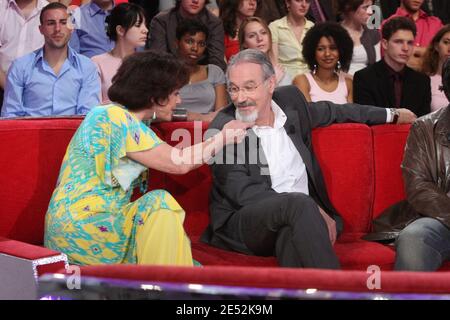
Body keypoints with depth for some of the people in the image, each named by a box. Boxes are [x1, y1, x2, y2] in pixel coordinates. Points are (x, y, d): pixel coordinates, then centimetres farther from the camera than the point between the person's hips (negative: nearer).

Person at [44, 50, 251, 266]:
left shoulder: (123, 117, 16)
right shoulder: (115, 117, -13)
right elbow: (178, 163, -16)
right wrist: (223, 137, -4)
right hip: (78, 225, -9)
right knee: (160, 203, -23)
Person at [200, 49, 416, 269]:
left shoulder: (290, 100, 9)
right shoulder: (220, 132, -8)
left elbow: (331, 112, 30)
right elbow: (244, 193, -16)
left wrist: (390, 115, 41)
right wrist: (313, 211, -22)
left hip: (295, 217, 4)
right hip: (243, 224, -4)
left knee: (290, 234, -34)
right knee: (300, 203, -34)